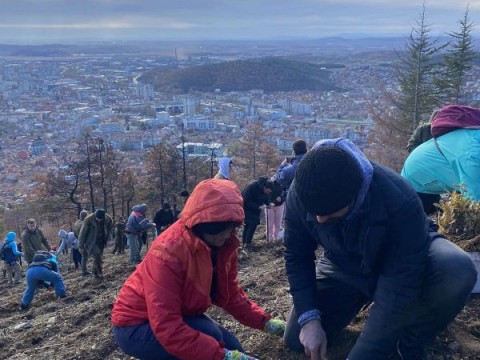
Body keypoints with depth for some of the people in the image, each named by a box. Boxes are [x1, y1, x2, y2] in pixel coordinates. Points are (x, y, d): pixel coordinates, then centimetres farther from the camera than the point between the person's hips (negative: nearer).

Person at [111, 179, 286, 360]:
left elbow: (231, 294, 1)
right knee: (209, 336, -29)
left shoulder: (223, 245, -10)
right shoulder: (170, 250, -33)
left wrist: (265, 322, -11)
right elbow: (166, 327, -38)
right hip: (135, 326, -8)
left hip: (180, 317, 8)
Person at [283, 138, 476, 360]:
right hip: (345, 268, 3)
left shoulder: (399, 200, -40)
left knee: (457, 271, -37)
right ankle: (361, 298, 20)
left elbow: (398, 291, -38)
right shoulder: (299, 195, -27)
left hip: (403, 262, -3)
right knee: (296, 340, -6)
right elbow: (296, 256, -12)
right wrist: (309, 318, -23)